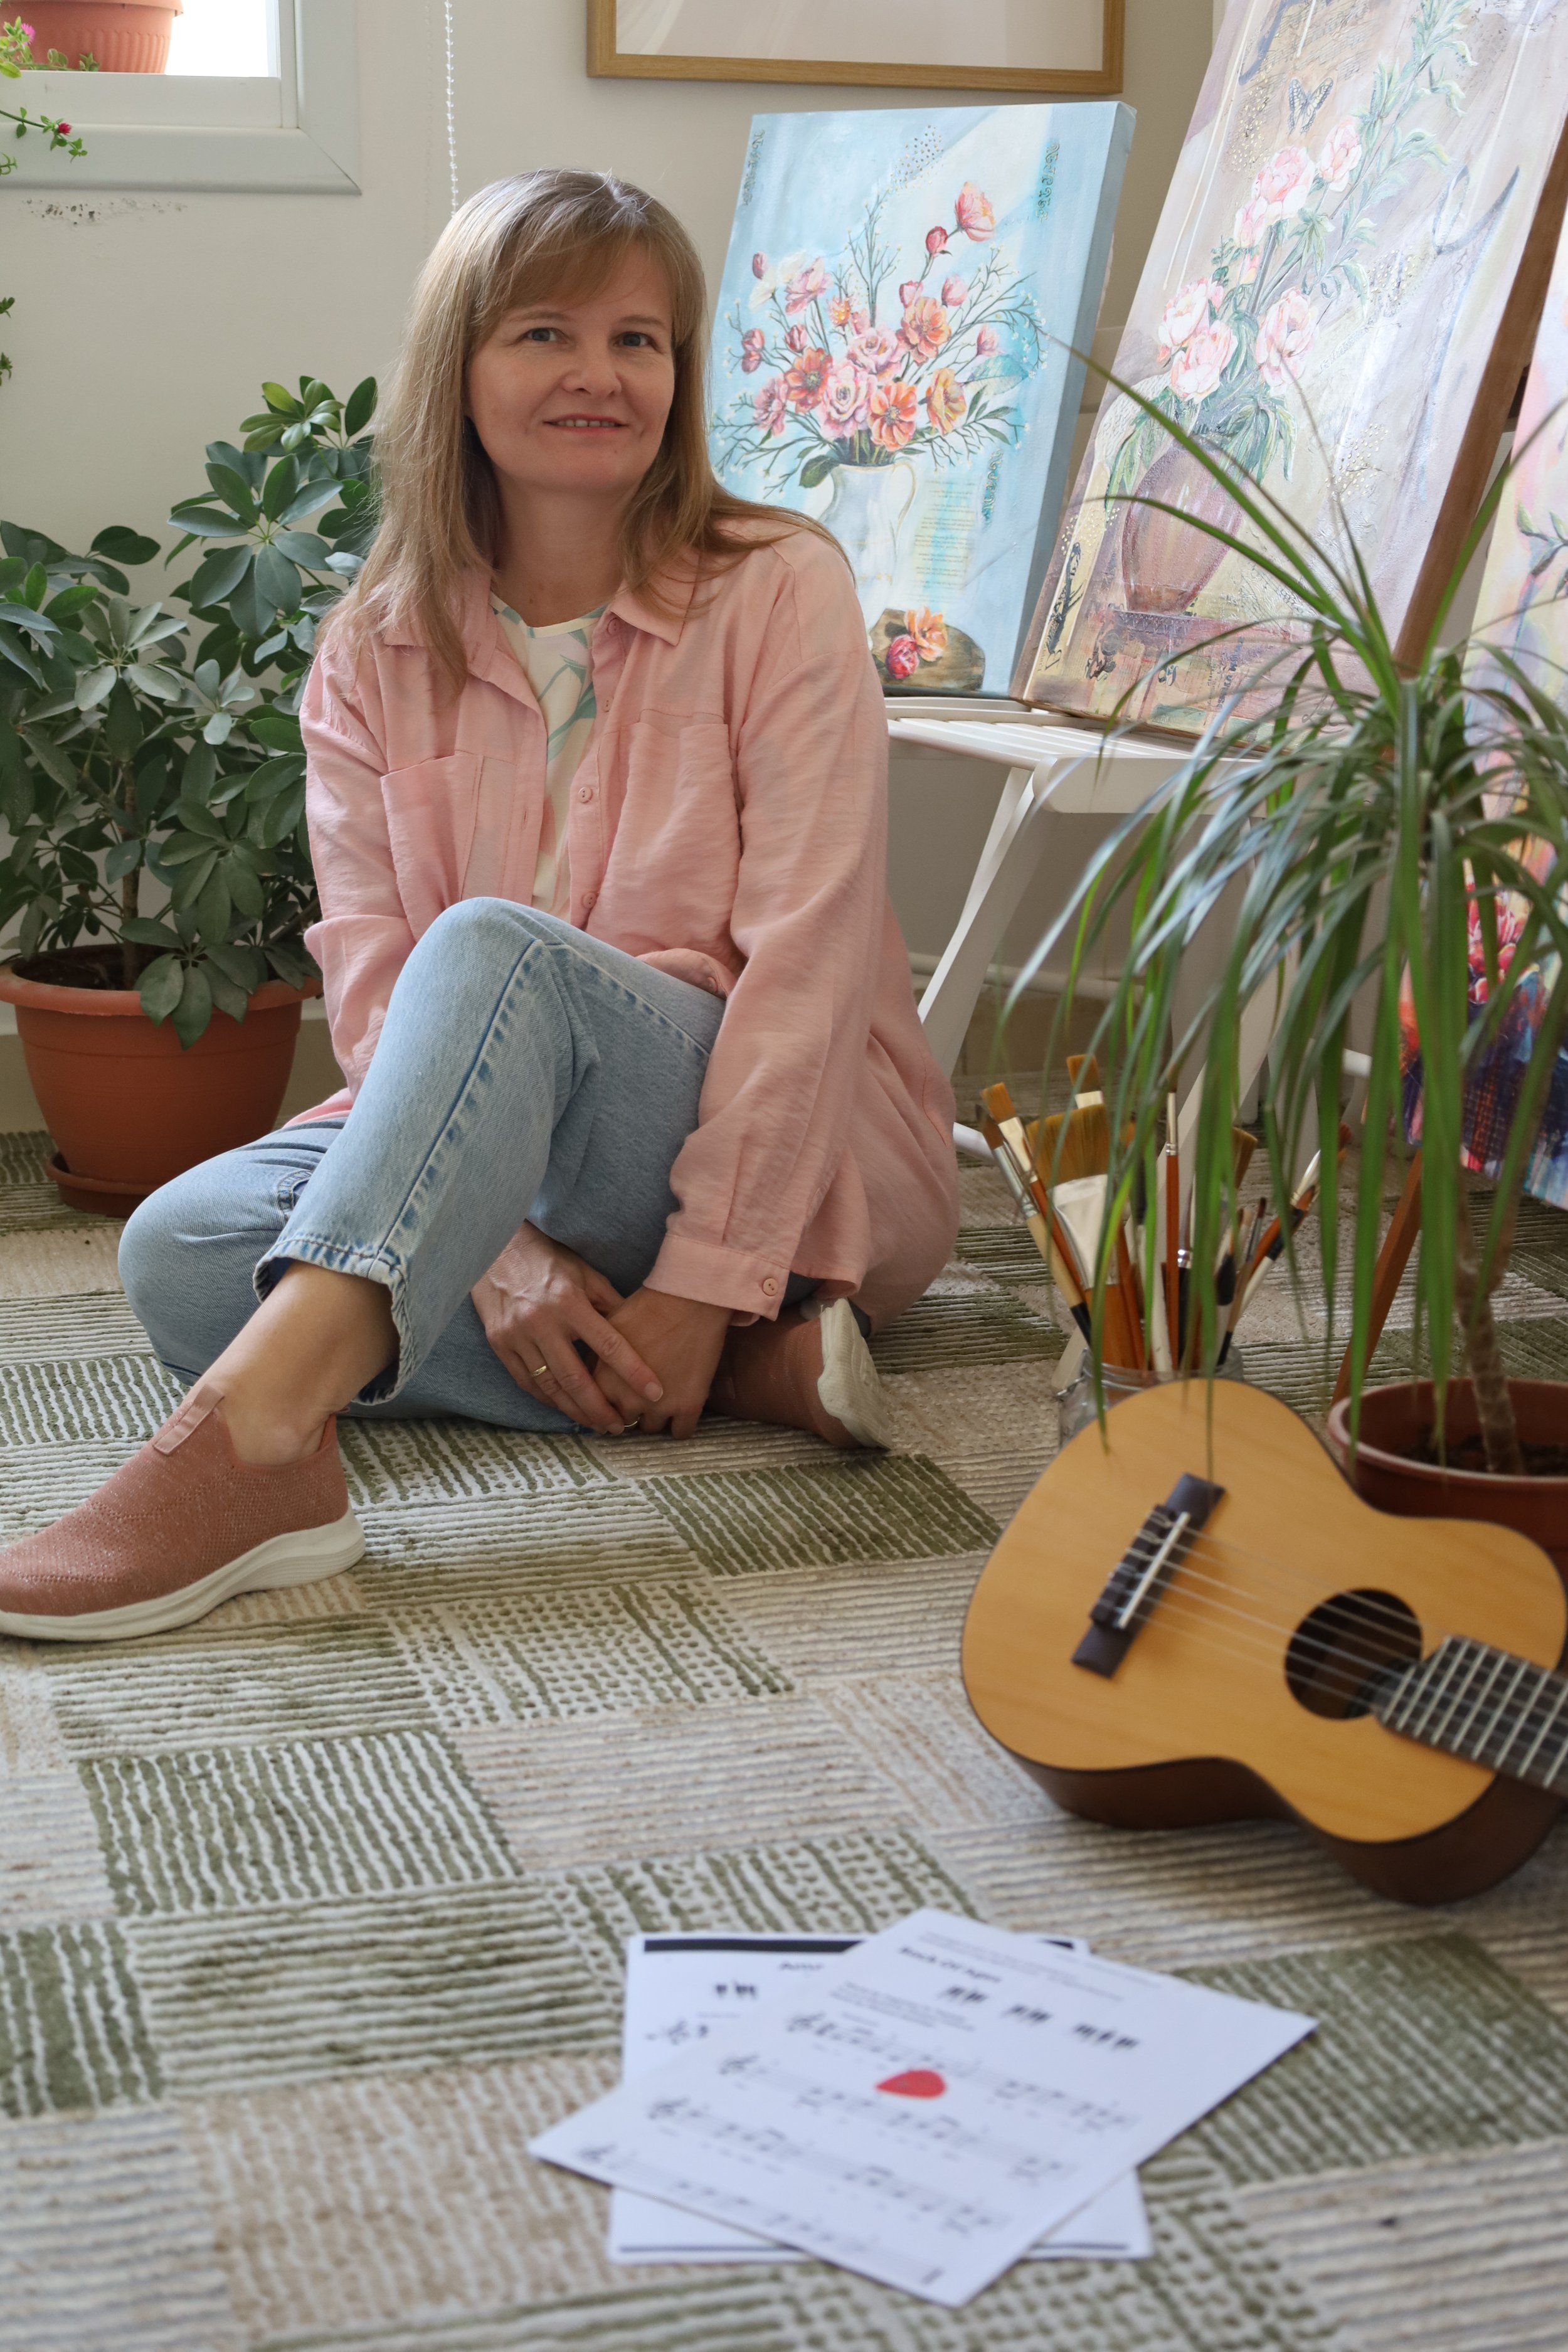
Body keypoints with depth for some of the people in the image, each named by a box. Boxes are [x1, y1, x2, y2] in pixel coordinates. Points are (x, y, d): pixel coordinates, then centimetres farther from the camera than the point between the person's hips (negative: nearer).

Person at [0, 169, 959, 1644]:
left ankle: (253, 1435, -52)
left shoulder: (777, 593, -4)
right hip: (507, 1178, 5)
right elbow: (369, 980, -4)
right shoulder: (376, 655, 6)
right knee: (178, 1246, -23)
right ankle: (739, 1364, -26)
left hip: (800, 1161, -4)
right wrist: (500, 1257, -21)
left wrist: (708, 1278, -22)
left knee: (495, 952, -33)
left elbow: (808, 958, -13)